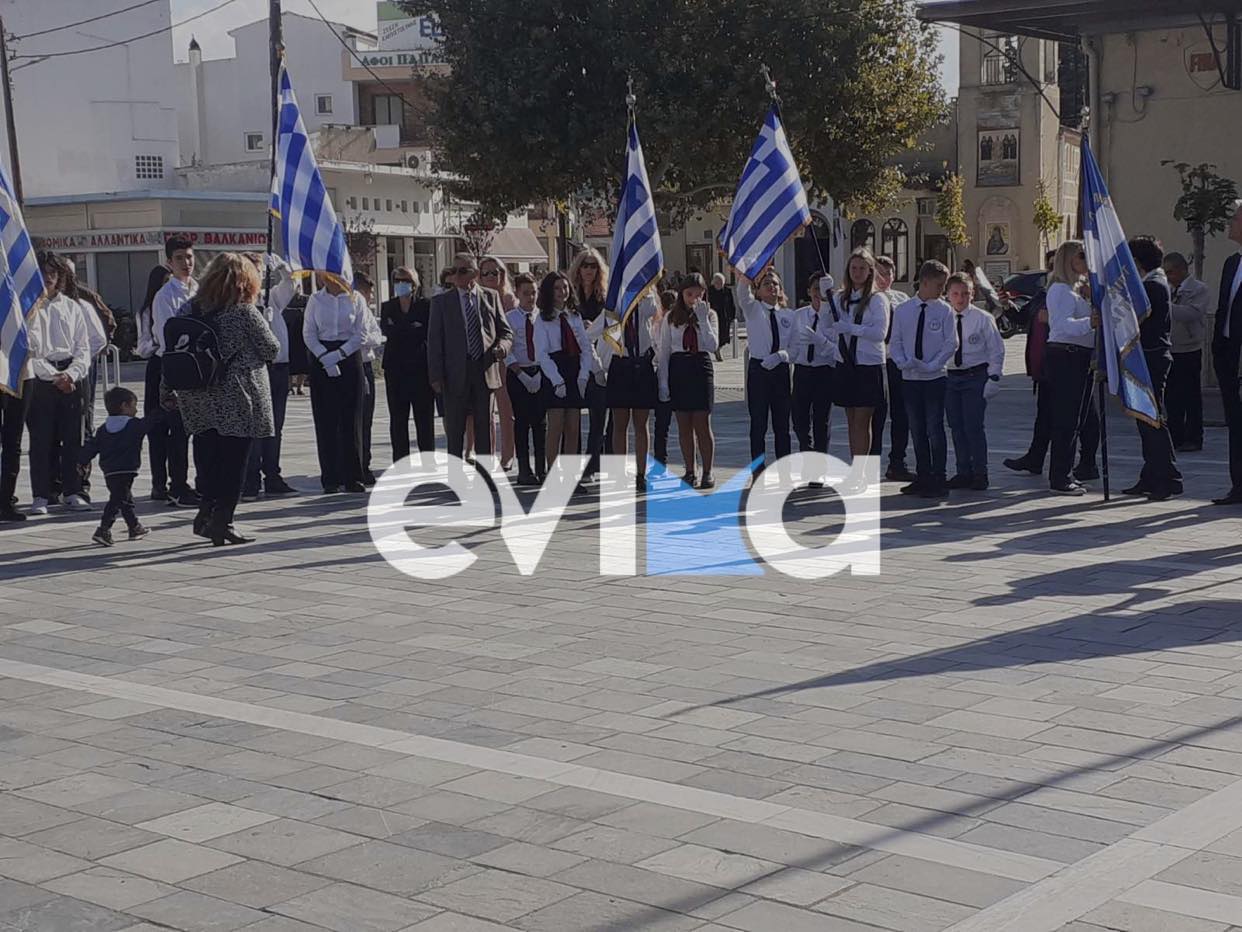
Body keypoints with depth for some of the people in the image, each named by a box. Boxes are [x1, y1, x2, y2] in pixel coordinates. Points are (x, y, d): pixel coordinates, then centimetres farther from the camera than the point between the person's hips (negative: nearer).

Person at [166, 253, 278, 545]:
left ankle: (207, 514, 17)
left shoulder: (194, 308, 5)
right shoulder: (245, 312, -11)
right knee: (234, 460, 1)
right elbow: (271, 349, -4)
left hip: (199, 398, 5)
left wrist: (167, 387, 14)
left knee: (209, 458, 14)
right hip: (237, 399, -5)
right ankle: (222, 521, 1)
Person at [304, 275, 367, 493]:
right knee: (326, 420, -2)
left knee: (351, 419, -1)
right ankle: (330, 479, 0)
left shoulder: (355, 299, 2)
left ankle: (352, 477, 4)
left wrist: (339, 354, -12)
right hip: (321, 360, 1)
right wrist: (325, 358, -10)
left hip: (349, 358, -1)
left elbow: (361, 334, -1)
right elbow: (308, 333, 3)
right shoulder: (315, 300, 6)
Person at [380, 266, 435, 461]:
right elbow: (385, 330, -4)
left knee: (424, 416, -1)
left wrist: (399, 330, -8)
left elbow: (429, 332, -8)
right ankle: (400, 464, 6)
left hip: (420, 366, -3)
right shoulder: (387, 307, 11)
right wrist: (413, 329, -13)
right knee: (397, 417, 2)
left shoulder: (426, 306, 2)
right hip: (395, 368, 3)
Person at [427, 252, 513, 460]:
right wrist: (436, 376, -7)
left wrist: (502, 347, -11)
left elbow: (506, 332, 12)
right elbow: (434, 341, 2)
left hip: (485, 371, 1)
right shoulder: (441, 302, 4)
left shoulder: (491, 297, 8)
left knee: (484, 427, 6)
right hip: (455, 374, -1)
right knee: (454, 430, 2)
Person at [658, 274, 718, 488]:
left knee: (702, 424, -4)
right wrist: (663, 382, 0)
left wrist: (703, 318, -14)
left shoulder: (709, 315, 3)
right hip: (678, 368, 2)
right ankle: (689, 472, 14)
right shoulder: (671, 318, 6)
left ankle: (707, 472, 4)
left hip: (701, 368, -2)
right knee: (684, 425, 5)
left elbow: (713, 346, -10)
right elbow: (664, 352, 6)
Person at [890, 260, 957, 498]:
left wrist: (931, 366, -15)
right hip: (910, 378, 3)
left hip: (935, 378, -3)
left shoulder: (944, 310, -2)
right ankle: (922, 477, 19)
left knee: (935, 429, -4)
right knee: (917, 431, 9)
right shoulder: (903, 310, 4)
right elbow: (895, 342, 6)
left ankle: (938, 480, 3)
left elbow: (951, 343, -5)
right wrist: (902, 362, -12)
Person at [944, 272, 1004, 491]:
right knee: (956, 427, 8)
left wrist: (993, 378, -7)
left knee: (974, 426, -6)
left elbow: (996, 350, -1)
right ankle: (963, 473, 19)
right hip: (950, 376, 4)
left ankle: (979, 474, 4)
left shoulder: (983, 319, -3)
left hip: (975, 376, -4)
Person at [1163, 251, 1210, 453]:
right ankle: (1175, 438, 17)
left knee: (1191, 397, 0)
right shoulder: (1168, 290, 14)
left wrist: (1165, 305, -28)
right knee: (1171, 397, 9)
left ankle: (1193, 439, 6)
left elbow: (1192, 313, -23)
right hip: (1168, 351, 6)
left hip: (1189, 352, -6)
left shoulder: (1199, 290, -7)